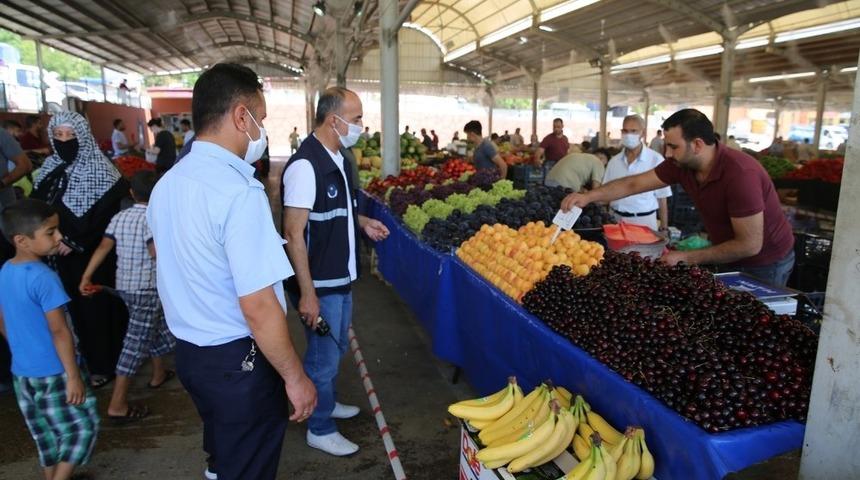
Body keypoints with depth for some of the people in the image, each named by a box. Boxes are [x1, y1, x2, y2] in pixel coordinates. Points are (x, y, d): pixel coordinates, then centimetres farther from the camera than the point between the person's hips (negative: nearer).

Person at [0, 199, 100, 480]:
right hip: (54, 373, -8)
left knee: (46, 434, 20)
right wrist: (74, 375, -18)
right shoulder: (43, 277, -23)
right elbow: (59, 331, -23)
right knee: (82, 428, 5)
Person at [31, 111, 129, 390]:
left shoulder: (98, 169, -12)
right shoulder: (51, 167, 7)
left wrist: (77, 243, -18)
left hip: (95, 253, -6)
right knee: (76, 308, 13)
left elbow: (108, 214, -17)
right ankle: (89, 361, 27)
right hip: (63, 253, 6)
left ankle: (105, 365, 17)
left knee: (98, 307, 3)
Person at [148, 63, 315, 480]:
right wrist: (296, 378, -16)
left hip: (188, 351, 8)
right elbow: (258, 307, -26)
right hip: (238, 360, -8)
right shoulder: (240, 192, -24)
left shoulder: (166, 184, 3)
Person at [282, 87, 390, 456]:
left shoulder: (340, 158, 6)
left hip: (341, 276, 9)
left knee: (337, 347, 24)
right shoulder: (305, 165, -23)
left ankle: (327, 402, 46)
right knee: (324, 355, 7)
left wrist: (362, 222, 4)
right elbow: (294, 233, -24)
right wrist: (307, 293, -24)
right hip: (319, 284, -9)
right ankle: (320, 429, 27)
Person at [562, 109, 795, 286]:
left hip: (765, 263, -7)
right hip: (730, 256, 7)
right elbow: (634, 184, -6)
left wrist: (686, 258, -27)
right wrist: (589, 196, -18)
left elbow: (750, 245, -30)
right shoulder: (681, 164, -13)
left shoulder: (740, 173, -33)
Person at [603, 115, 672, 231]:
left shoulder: (656, 159, -7)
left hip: (644, 220, -3)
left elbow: (661, 197, -3)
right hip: (616, 219, 3)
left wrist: (664, 227, -3)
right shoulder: (614, 161, 5)